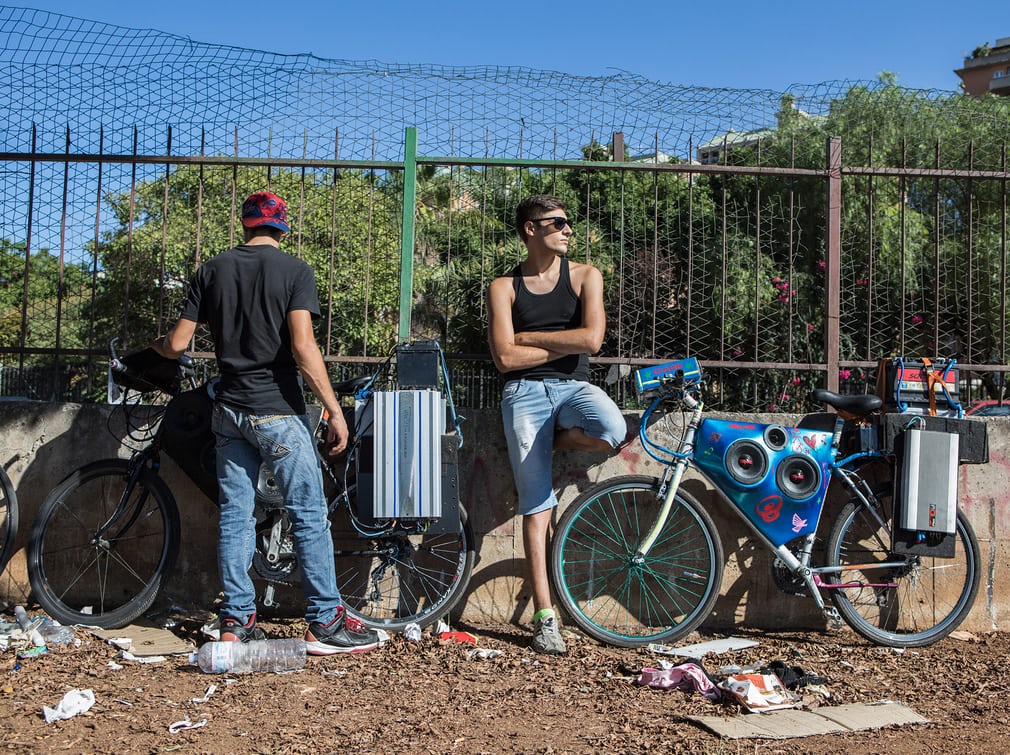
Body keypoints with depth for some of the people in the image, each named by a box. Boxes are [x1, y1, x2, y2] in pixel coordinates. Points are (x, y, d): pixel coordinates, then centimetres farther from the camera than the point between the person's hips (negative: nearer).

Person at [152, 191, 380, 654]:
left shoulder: (212, 270, 7)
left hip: (229, 410, 5)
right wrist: (335, 411, -13)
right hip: (278, 411, -4)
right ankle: (325, 623, 2)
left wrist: (157, 345, 28)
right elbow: (303, 346, -16)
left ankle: (236, 622, 14)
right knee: (309, 515, 0)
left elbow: (178, 344, 5)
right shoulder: (293, 270, -5)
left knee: (234, 515, 9)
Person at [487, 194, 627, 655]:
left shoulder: (585, 276, 8)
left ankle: (545, 443, 0)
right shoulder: (503, 287, 5)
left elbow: (592, 339, -7)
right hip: (525, 392, -1)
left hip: (574, 387, 1)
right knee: (537, 505, -5)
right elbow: (505, 358, -5)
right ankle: (545, 616, 2)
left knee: (612, 432, -35)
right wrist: (564, 344, -2)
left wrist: (529, 337, -3)